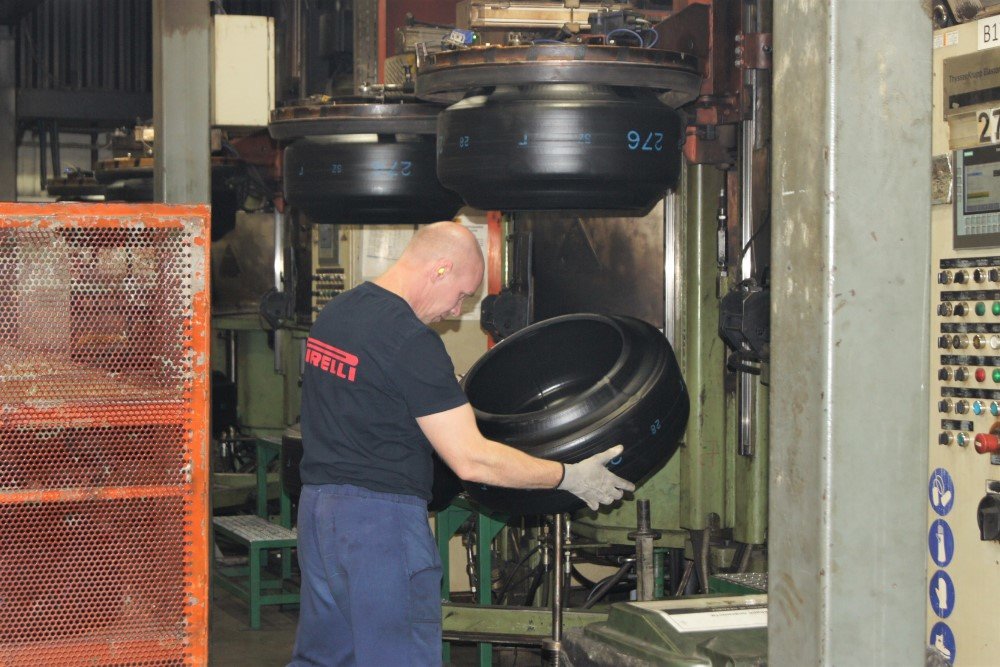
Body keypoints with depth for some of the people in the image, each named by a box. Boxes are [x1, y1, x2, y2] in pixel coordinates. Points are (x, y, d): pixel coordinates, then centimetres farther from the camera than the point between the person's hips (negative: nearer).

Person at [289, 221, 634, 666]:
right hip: (381, 518, -9)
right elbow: (472, 460, -19)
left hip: (316, 502, 9)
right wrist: (570, 477, -10)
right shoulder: (412, 341, -18)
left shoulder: (334, 312, 9)